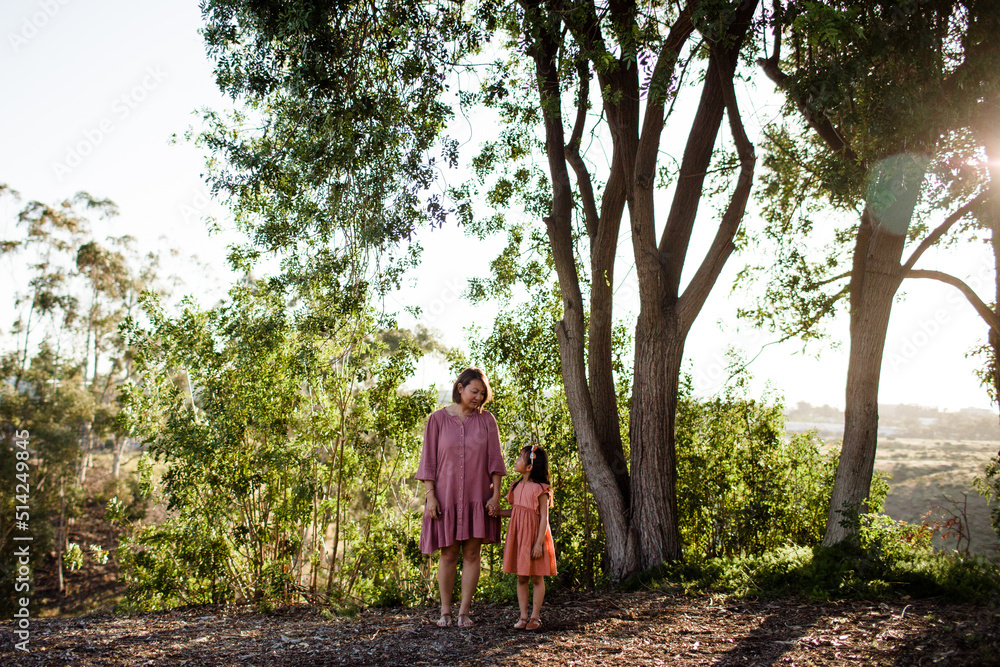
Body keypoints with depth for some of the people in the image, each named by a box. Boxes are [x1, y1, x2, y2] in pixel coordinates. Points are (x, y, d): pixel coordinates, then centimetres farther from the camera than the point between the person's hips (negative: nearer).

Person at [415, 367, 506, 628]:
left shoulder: (486, 420, 3)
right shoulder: (438, 419, -1)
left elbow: (494, 460, 2)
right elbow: (429, 460, -1)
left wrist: (496, 494, -5)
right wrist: (430, 496, -7)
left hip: (477, 497, 1)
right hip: (446, 496, -1)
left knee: (471, 553, 2)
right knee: (448, 554, 4)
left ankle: (464, 611, 10)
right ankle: (445, 610, 16)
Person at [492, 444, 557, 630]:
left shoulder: (540, 489, -12)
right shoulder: (517, 487, 9)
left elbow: (544, 517, -14)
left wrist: (539, 543, -18)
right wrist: (498, 512, -1)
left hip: (534, 535, -7)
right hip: (518, 535, 7)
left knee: (537, 578, 4)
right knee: (521, 578, 9)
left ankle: (535, 617, 11)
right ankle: (523, 616, 16)